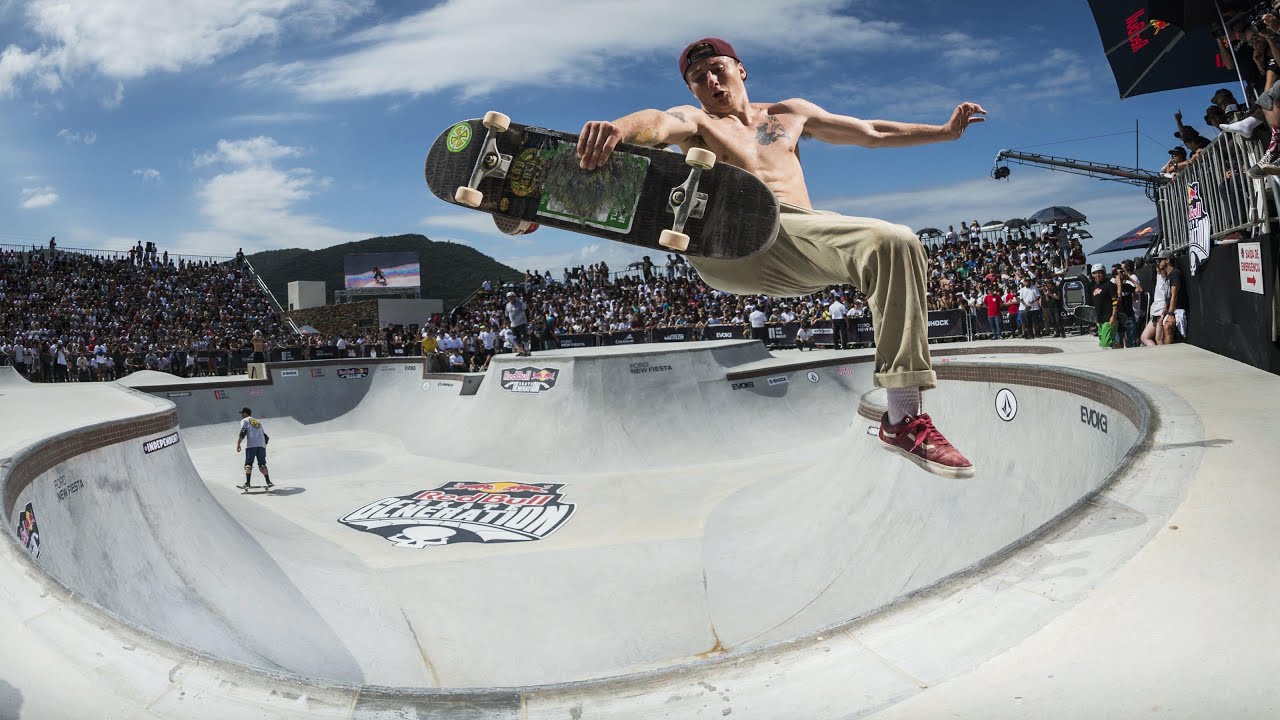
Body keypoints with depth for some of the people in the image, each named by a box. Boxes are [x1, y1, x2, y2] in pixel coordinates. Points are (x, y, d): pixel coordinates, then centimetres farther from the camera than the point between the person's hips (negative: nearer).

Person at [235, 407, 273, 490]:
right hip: (261, 445, 4)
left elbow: (243, 432, -5)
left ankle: (247, 483, -12)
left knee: (248, 464, -1)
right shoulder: (258, 422, 30)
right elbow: (266, 437, 27)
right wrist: (264, 447, 36)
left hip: (251, 445, -4)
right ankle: (268, 482, -10)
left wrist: (238, 443, -5)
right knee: (262, 464, 4)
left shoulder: (244, 420, 14)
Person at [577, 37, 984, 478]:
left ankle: (903, 417, -27)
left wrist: (945, 131, 39)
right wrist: (618, 128, -32)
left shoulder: (790, 113, 32)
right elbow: (657, 124, -8)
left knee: (897, 241, -22)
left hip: (801, 236, 3)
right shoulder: (696, 121, 18)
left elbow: (873, 133, 39)